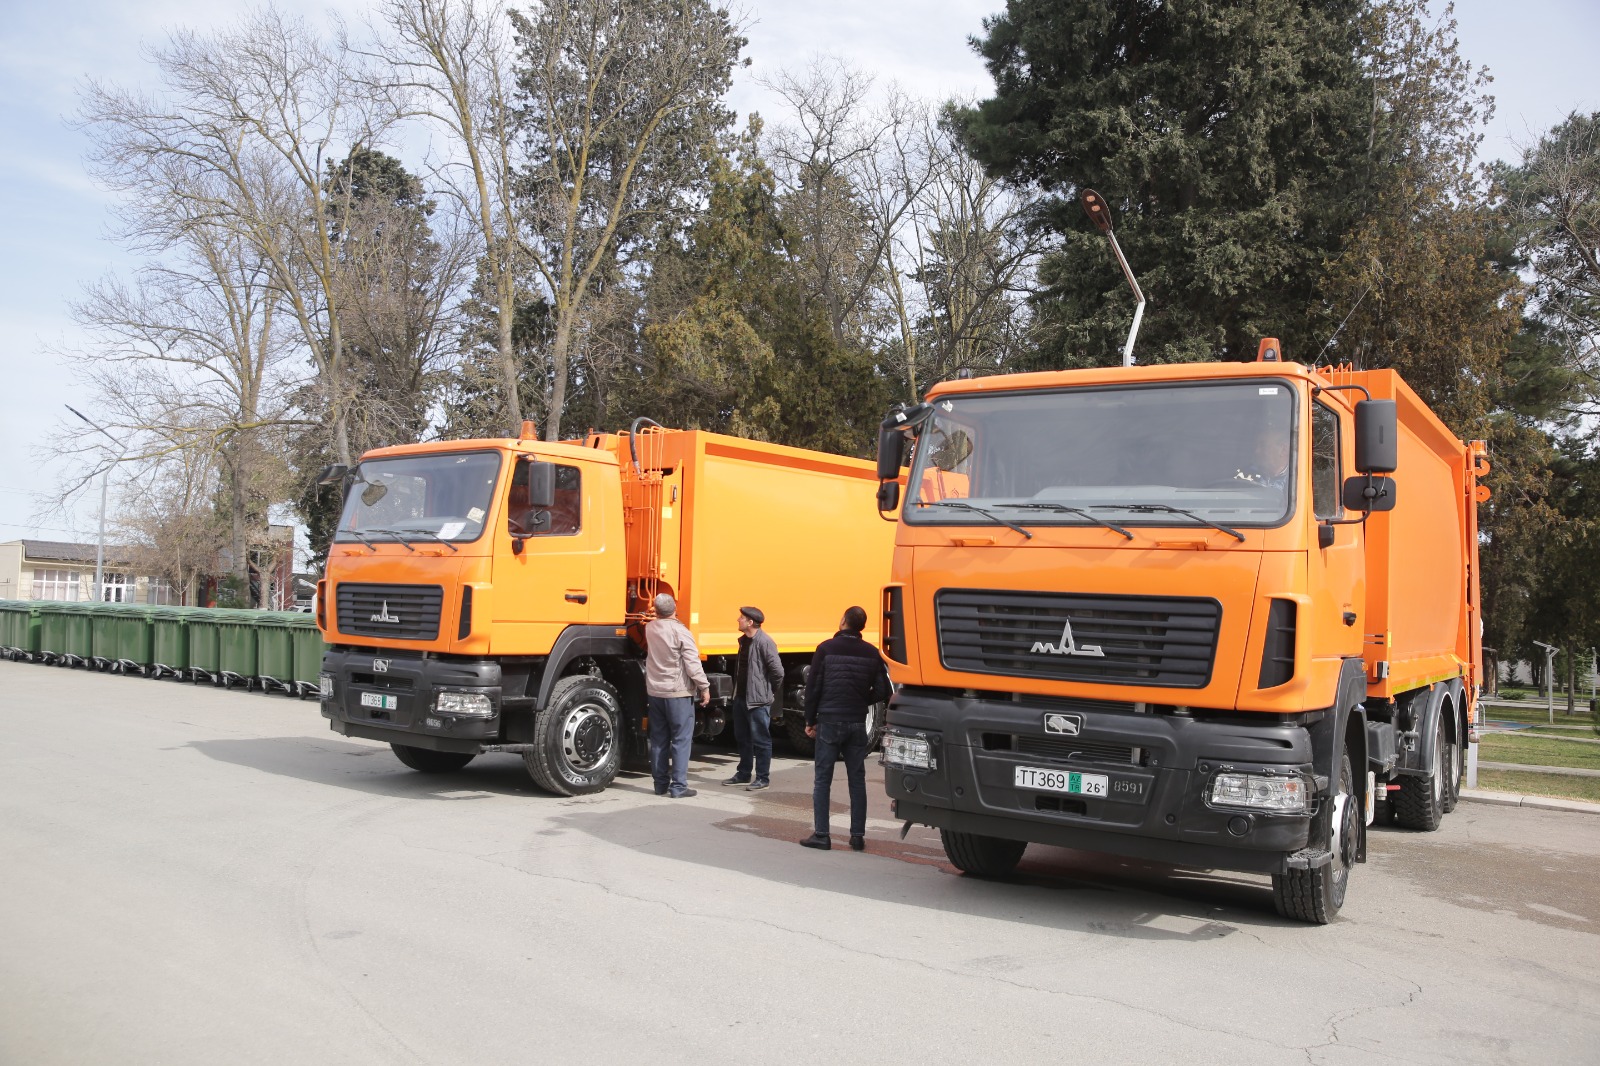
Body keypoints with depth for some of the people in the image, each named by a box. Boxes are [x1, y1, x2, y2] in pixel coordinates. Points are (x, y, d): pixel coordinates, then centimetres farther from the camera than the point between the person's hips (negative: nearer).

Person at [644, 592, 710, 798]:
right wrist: (704, 688, -9)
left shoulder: (650, 629, 4)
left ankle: (660, 784, 15)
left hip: (654, 692, 6)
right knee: (681, 740, -1)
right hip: (678, 693, -6)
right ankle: (678, 786, -4)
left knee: (659, 740, 11)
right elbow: (693, 664, -16)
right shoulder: (680, 631, -14)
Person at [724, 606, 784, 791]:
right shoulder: (744, 640, 10)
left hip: (758, 700, -9)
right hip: (741, 697, 9)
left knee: (760, 740, 0)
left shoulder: (764, 642, -18)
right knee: (742, 737, 17)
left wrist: (770, 693, -6)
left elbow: (778, 671, -18)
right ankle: (743, 774, 28)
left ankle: (762, 778, 8)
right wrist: (737, 690, 16)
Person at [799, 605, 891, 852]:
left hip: (830, 721, -3)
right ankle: (858, 836, 11)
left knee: (823, 779, 3)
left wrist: (810, 721, 4)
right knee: (857, 780, 9)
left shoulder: (826, 649, -6)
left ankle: (821, 835, 1)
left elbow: (813, 686, -5)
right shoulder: (871, 653, 2)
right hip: (857, 723, 3)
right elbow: (882, 691, 2)